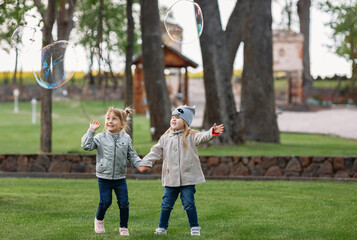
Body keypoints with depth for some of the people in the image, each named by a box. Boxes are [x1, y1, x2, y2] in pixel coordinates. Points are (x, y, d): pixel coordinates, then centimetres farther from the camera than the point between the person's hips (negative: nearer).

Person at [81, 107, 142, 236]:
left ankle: (123, 227, 17)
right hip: (104, 178, -2)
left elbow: (132, 155, 10)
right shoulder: (101, 138, -4)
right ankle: (99, 220, 27)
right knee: (105, 202, -3)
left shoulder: (126, 139, 2)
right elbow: (86, 146, -12)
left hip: (120, 178, 2)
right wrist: (91, 131, -14)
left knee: (124, 203, 0)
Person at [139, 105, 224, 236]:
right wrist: (145, 163, 4)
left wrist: (212, 132, -37)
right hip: (170, 179, 3)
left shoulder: (190, 136, -1)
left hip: (188, 178, -3)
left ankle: (194, 227, 11)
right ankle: (162, 227, 20)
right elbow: (156, 152, 13)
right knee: (166, 204, 8)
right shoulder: (165, 138, 9)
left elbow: (202, 137, -17)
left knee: (189, 204, -2)